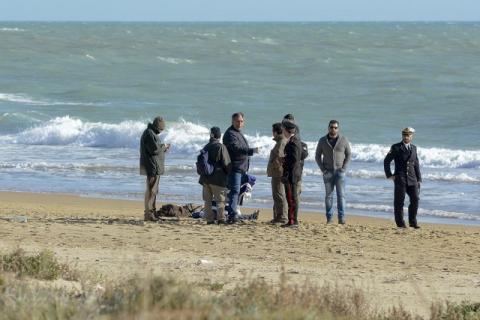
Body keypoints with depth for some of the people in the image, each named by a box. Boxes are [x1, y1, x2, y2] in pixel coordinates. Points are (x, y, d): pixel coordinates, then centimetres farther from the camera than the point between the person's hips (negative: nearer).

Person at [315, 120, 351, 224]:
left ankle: (341, 218, -7)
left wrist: (344, 168, -6)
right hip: (328, 172, 1)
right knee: (329, 195, 1)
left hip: (340, 172, -1)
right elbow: (317, 156, 7)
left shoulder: (343, 140, 0)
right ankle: (329, 218, 3)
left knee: (341, 195, -6)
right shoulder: (322, 141, 2)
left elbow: (348, 155, 5)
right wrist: (323, 169, -4)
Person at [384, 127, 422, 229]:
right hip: (400, 179, -4)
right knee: (399, 201, -2)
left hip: (412, 179, 4)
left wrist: (419, 179, 11)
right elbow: (386, 161, 1)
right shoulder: (396, 147, 0)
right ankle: (400, 223, 5)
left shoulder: (413, 148, 14)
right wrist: (389, 175, -7)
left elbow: (416, 164, 17)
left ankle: (413, 222, 6)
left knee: (415, 199, -3)